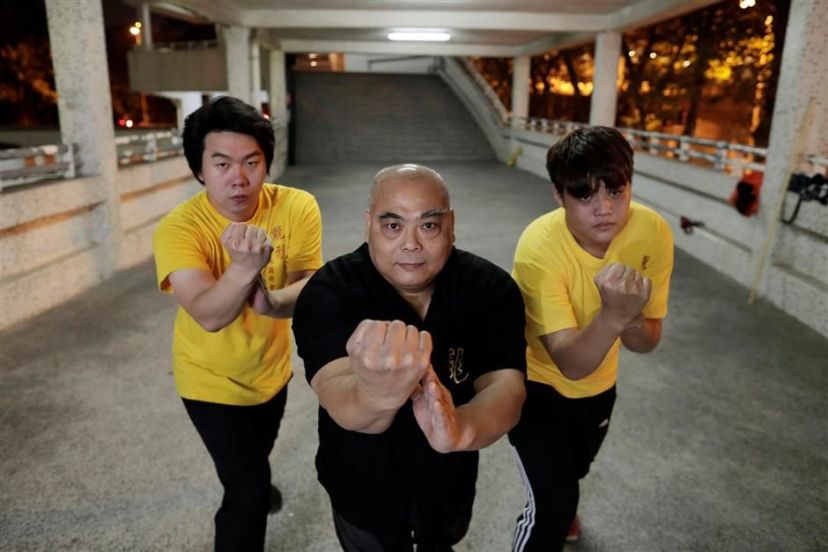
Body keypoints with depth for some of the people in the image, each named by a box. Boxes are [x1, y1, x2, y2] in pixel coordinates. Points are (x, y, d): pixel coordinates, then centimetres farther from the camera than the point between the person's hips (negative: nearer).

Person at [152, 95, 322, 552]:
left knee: (258, 450, 32)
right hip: (213, 380, -4)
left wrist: (274, 301, -49)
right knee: (248, 490, 2)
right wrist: (246, 268, -59)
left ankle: (252, 485, 67)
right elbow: (209, 316, -40)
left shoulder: (296, 207, -22)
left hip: (272, 367, 5)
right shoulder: (178, 229, -29)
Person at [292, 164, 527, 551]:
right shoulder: (327, 293, -28)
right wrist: (377, 394, -68)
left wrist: (462, 428, -57)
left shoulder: (492, 288, -20)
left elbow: (505, 386, -33)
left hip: (451, 479, 3)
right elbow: (339, 400, -43)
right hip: (362, 489, -2)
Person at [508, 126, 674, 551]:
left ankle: (557, 506, 66)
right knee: (553, 504, -10)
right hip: (535, 380, -5)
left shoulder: (653, 232, -23)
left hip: (598, 382, 5)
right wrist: (612, 314, -54)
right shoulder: (539, 246, -36)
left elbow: (647, 342, -15)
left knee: (574, 467, 31)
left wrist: (630, 319, -37)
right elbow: (570, 364, -37)